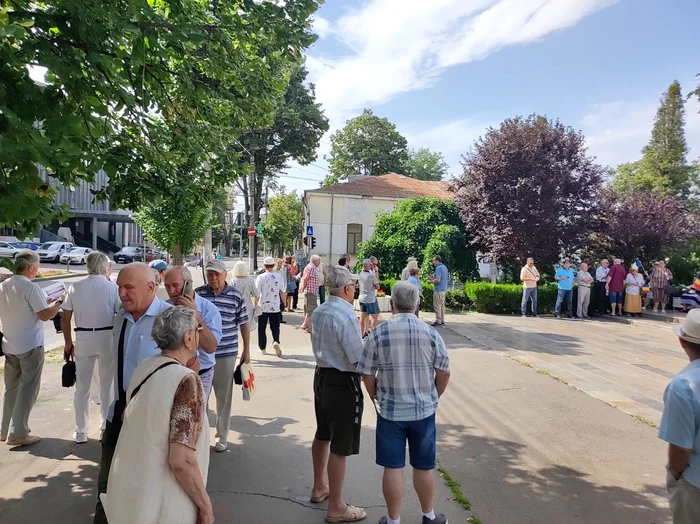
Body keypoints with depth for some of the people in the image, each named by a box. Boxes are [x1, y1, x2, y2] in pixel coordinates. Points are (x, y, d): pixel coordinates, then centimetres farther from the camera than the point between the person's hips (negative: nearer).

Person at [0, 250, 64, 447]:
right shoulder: (30, 287, -17)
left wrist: (44, 303, 16)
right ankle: (17, 433, 4)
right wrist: (59, 302, -2)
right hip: (30, 345, -7)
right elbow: (44, 315, -18)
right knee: (27, 389, 2)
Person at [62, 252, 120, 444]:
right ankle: (106, 427, 22)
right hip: (107, 338, -2)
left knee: (82, 386, 13)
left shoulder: (75, 287, 0)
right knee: (107, 385, 13)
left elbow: (66, 318, 2)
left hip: (83, 338, 2)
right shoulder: (113, 287, -7)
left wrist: (68, 343, 12)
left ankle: (81, 431, 20)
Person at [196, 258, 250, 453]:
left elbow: (244, 324, 4)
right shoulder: (197, 294, -2)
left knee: (224, 396, 9)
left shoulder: (235, 296, -4)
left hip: (226, 353, -1)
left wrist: (246, 350, 4)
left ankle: (222, 436, 24)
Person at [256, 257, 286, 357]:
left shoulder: (260, 277, -10)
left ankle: (263, 348, 21)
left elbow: (256, 293, -10)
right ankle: (276, 342, -16)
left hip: (263, 307, -1)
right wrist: (284, 304, 21)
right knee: (275, 327, 10)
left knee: (262, 328, 13)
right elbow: (283, 293, 6)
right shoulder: (279, 277, -2)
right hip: (275, 307, 1)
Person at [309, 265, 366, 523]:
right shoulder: (347, 316, -23)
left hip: (322, 376, 9)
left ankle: (319, 487, 43)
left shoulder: (318, 312, 3)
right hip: (343, 383, -9)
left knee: (322, 435, 24)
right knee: (340, 446, 5)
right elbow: (359, 360, -22)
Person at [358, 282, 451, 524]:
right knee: (424, 467, 16)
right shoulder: (431, 333, -7)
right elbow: (444, 373, -1)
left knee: (393, 467, 10)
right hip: (423, 410, 1)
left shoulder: (378, 333, -9)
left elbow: (367, 375, -5)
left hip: (389, 411, -1)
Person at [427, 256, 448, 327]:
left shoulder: (438, 268, -16)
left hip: (438, 289, -10)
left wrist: (430, 281, -8)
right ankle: (442, 320, 16)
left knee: (437, 305, -4)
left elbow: (438, 279, -24)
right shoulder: (444, 267, 13)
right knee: (442, 305, 13)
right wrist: (433, 278, 16)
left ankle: (438, 321, -3)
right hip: (444, 289, 10)